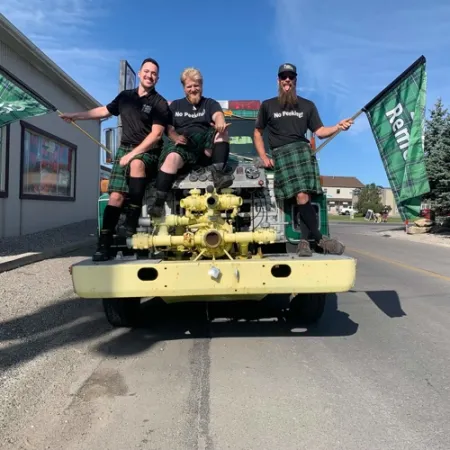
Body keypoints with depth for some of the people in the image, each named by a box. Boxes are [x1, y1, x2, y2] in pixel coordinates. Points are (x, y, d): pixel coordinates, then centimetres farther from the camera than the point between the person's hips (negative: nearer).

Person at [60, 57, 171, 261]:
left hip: (148, 152, -4)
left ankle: (132, 219, -33)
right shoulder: (125, 96, 12)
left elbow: (156, 135, -13)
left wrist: (133, 154, -20)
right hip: (124, 149, 4)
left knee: (136, 164, -40)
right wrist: (75, 115, 34)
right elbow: (105, 111, 28)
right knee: (116, 196, -10)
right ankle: (104, 243, -8)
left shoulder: (159, 103, -3)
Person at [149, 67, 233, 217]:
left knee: (222, 132, -24)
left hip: (206, 149, 1)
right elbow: (168, 127, 13)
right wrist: (175, 137, -13)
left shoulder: (210, 103, 18)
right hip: (182, 146, 0)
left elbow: (218, 115, -5)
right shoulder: (175, 105, 23)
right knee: (172, 158, -33)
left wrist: (220, 122, -33)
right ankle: (158, 203, -37)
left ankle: (217, 173, -35)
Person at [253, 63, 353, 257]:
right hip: (280, 153, -1)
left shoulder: (307, 105, 21)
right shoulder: (267, 105, 17)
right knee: (301, 196, -18)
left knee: (302, 196, -19)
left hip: (302, 149, 1)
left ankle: (304, 241, -15)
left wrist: (338, 127, -6)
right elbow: (257, 133, 21)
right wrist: (263, 157, 8)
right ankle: (320, 239, -12)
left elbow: (320, 132, 15)